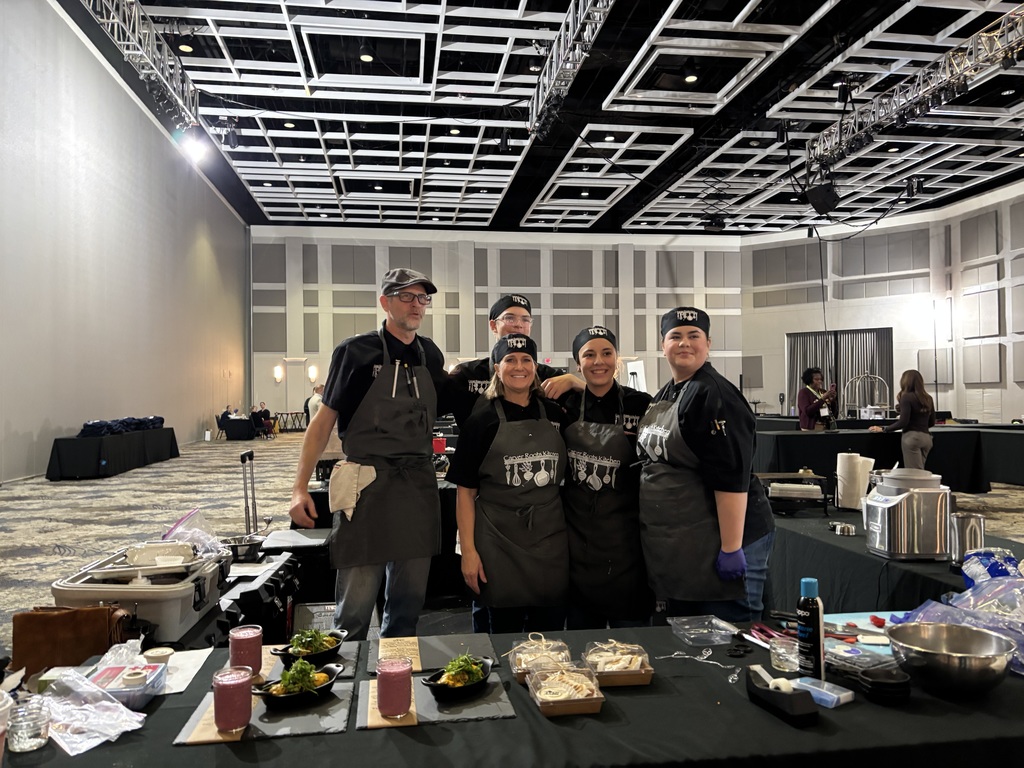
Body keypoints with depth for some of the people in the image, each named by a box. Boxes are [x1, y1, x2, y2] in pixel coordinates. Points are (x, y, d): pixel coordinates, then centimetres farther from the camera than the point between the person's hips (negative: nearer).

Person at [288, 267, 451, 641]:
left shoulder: (431, 354, 11)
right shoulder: (356, 351, -4)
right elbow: (324, 420, -4)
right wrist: (300, 488, -9)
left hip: (419, 487, 5)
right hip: (367, 485, -5)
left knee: (408, 602, 13)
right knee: (355, 606, -1)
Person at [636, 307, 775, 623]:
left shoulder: (712, 395, -17)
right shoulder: (664, 395, 11)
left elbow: (732, 476, -23)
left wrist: (731, 548, -25)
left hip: (719, 542, -9)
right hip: (675, 549, 9)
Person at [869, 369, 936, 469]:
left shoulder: (907, 397, -7)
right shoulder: (928, 398, 12)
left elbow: (903, 422, -14)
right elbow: (932, 423, 18)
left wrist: (883, 429, -8)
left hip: (912, 437, -7)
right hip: (926, 437, 7)